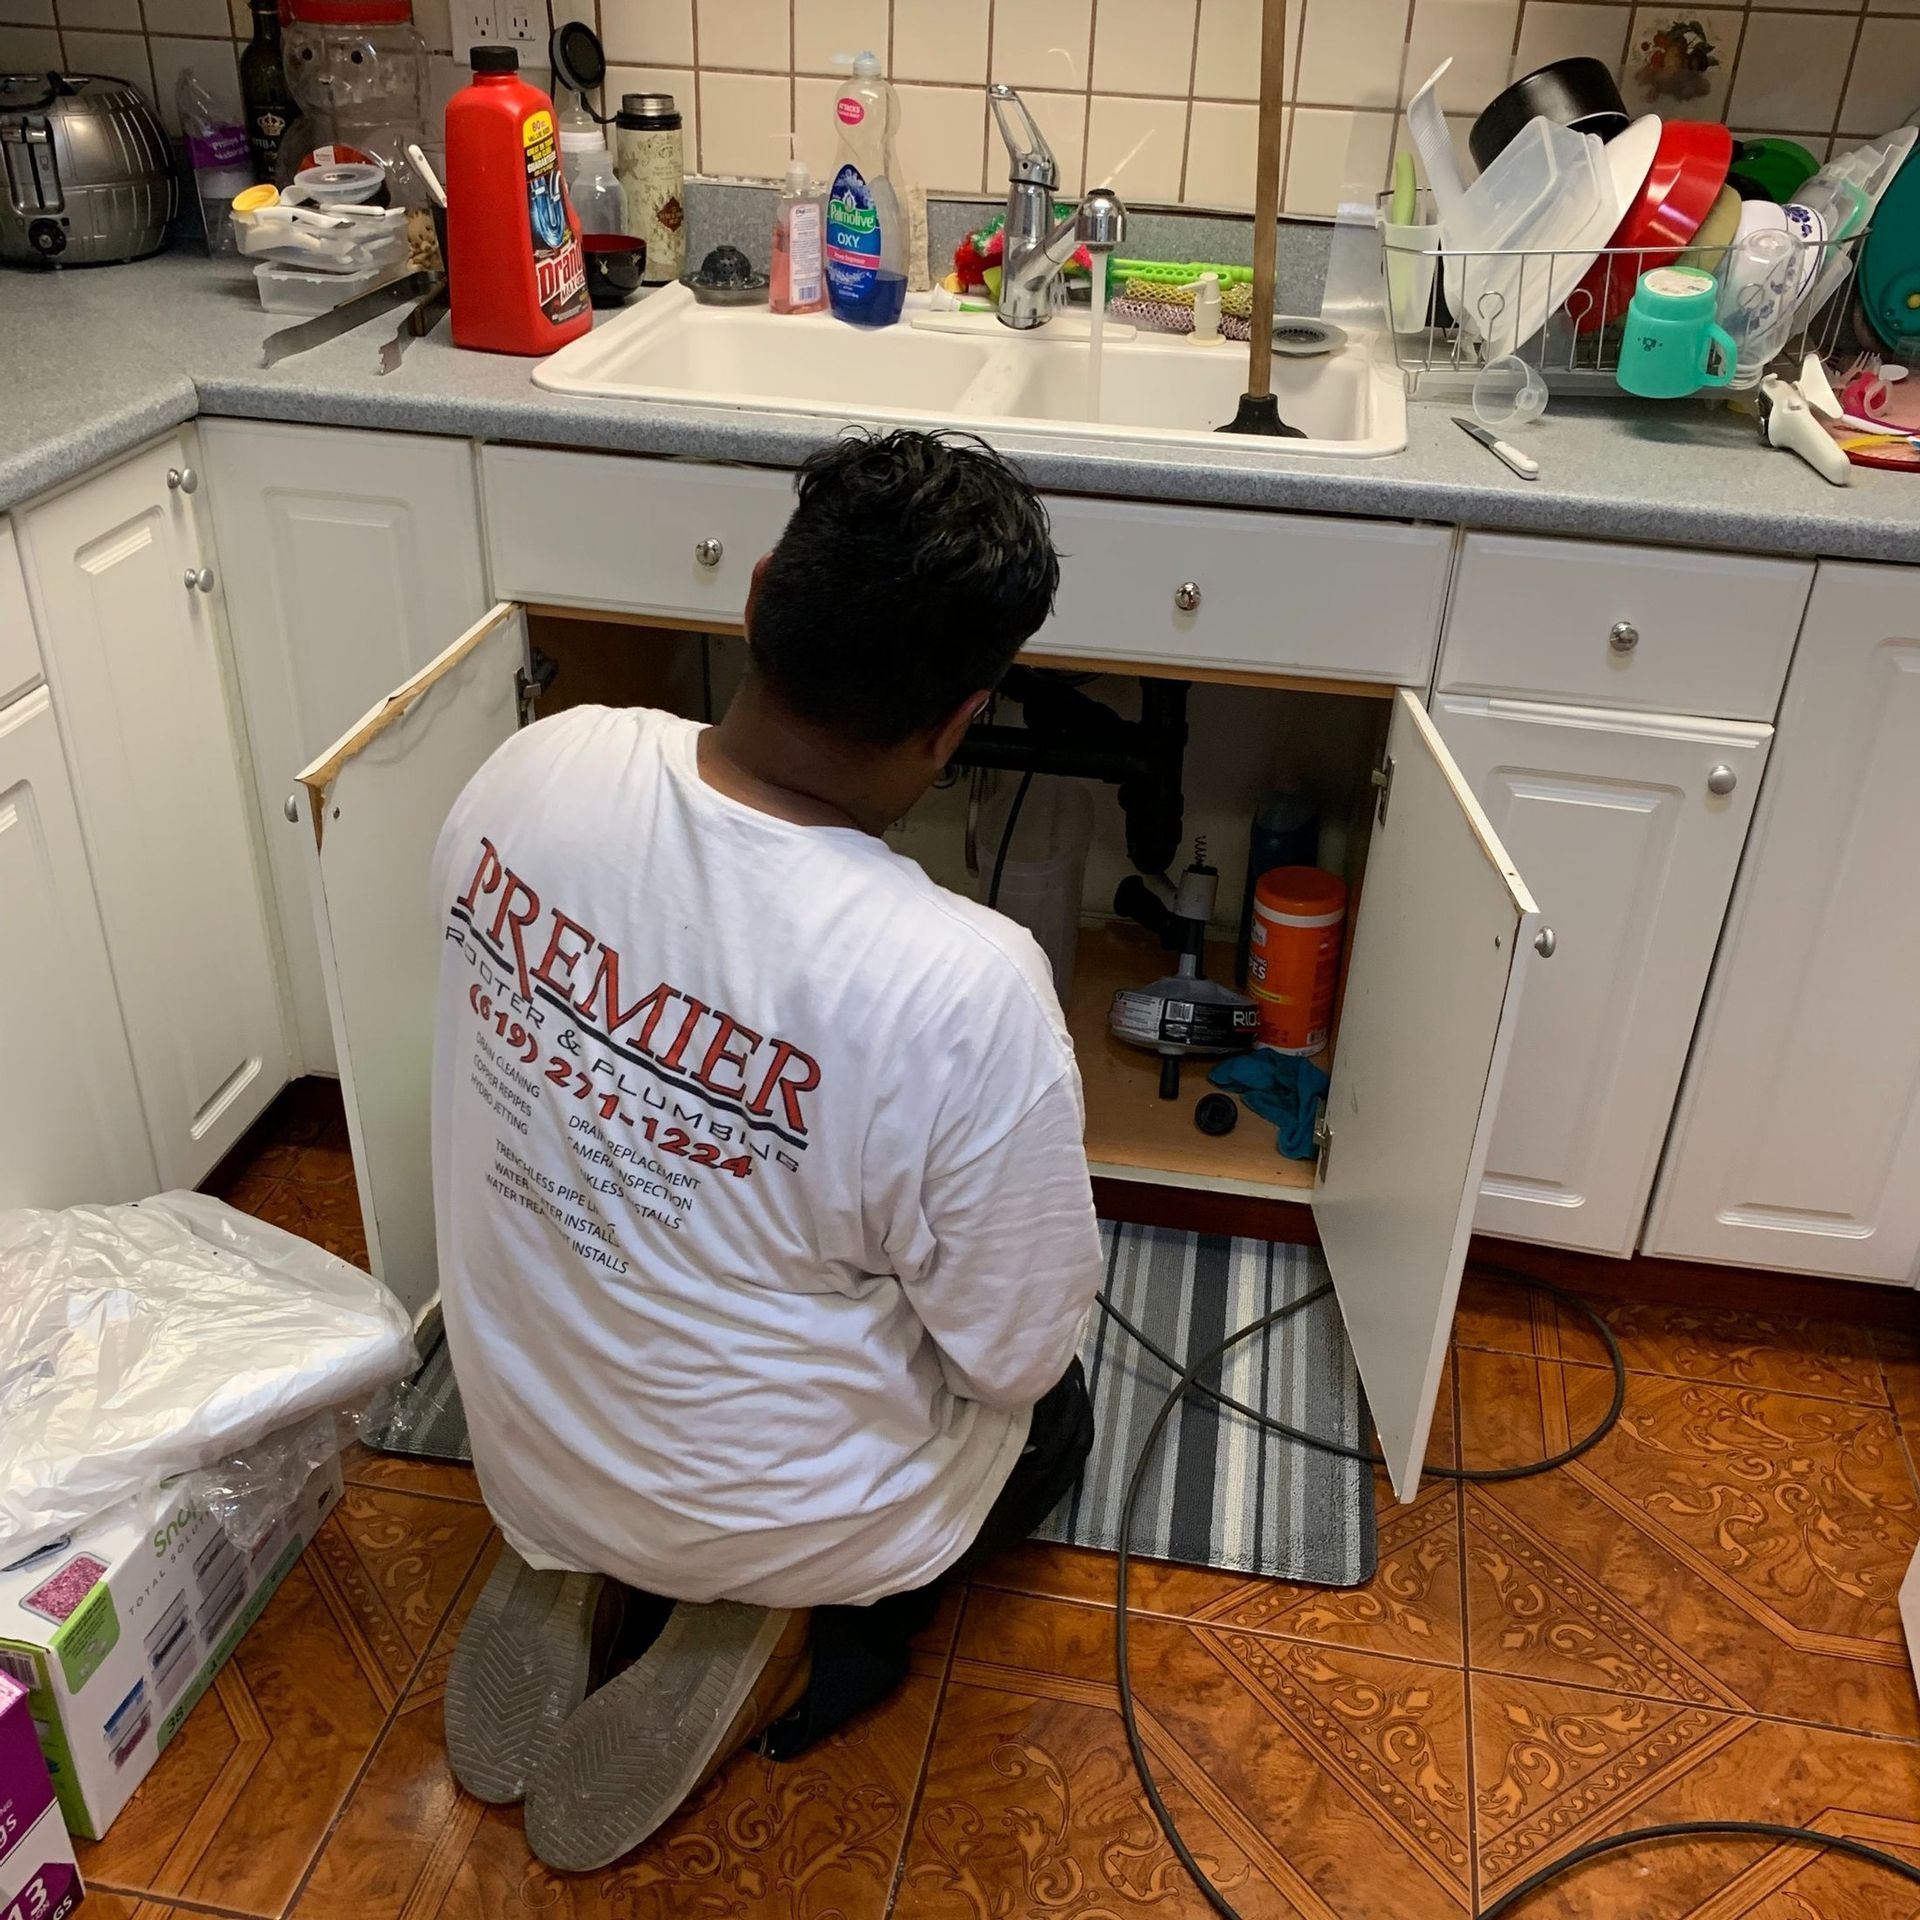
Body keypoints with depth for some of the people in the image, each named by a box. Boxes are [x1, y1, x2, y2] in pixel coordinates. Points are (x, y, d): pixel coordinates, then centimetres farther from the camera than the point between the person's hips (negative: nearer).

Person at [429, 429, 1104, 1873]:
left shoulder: (534, 770, -20)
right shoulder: (968, 990, -36)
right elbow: (1015, 1354, -20)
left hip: (521, 1438, 5)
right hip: (762, 1505, -4)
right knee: (1052, 1416, 27)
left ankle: (586, 1579, 16)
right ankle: (786, 1638, 8)